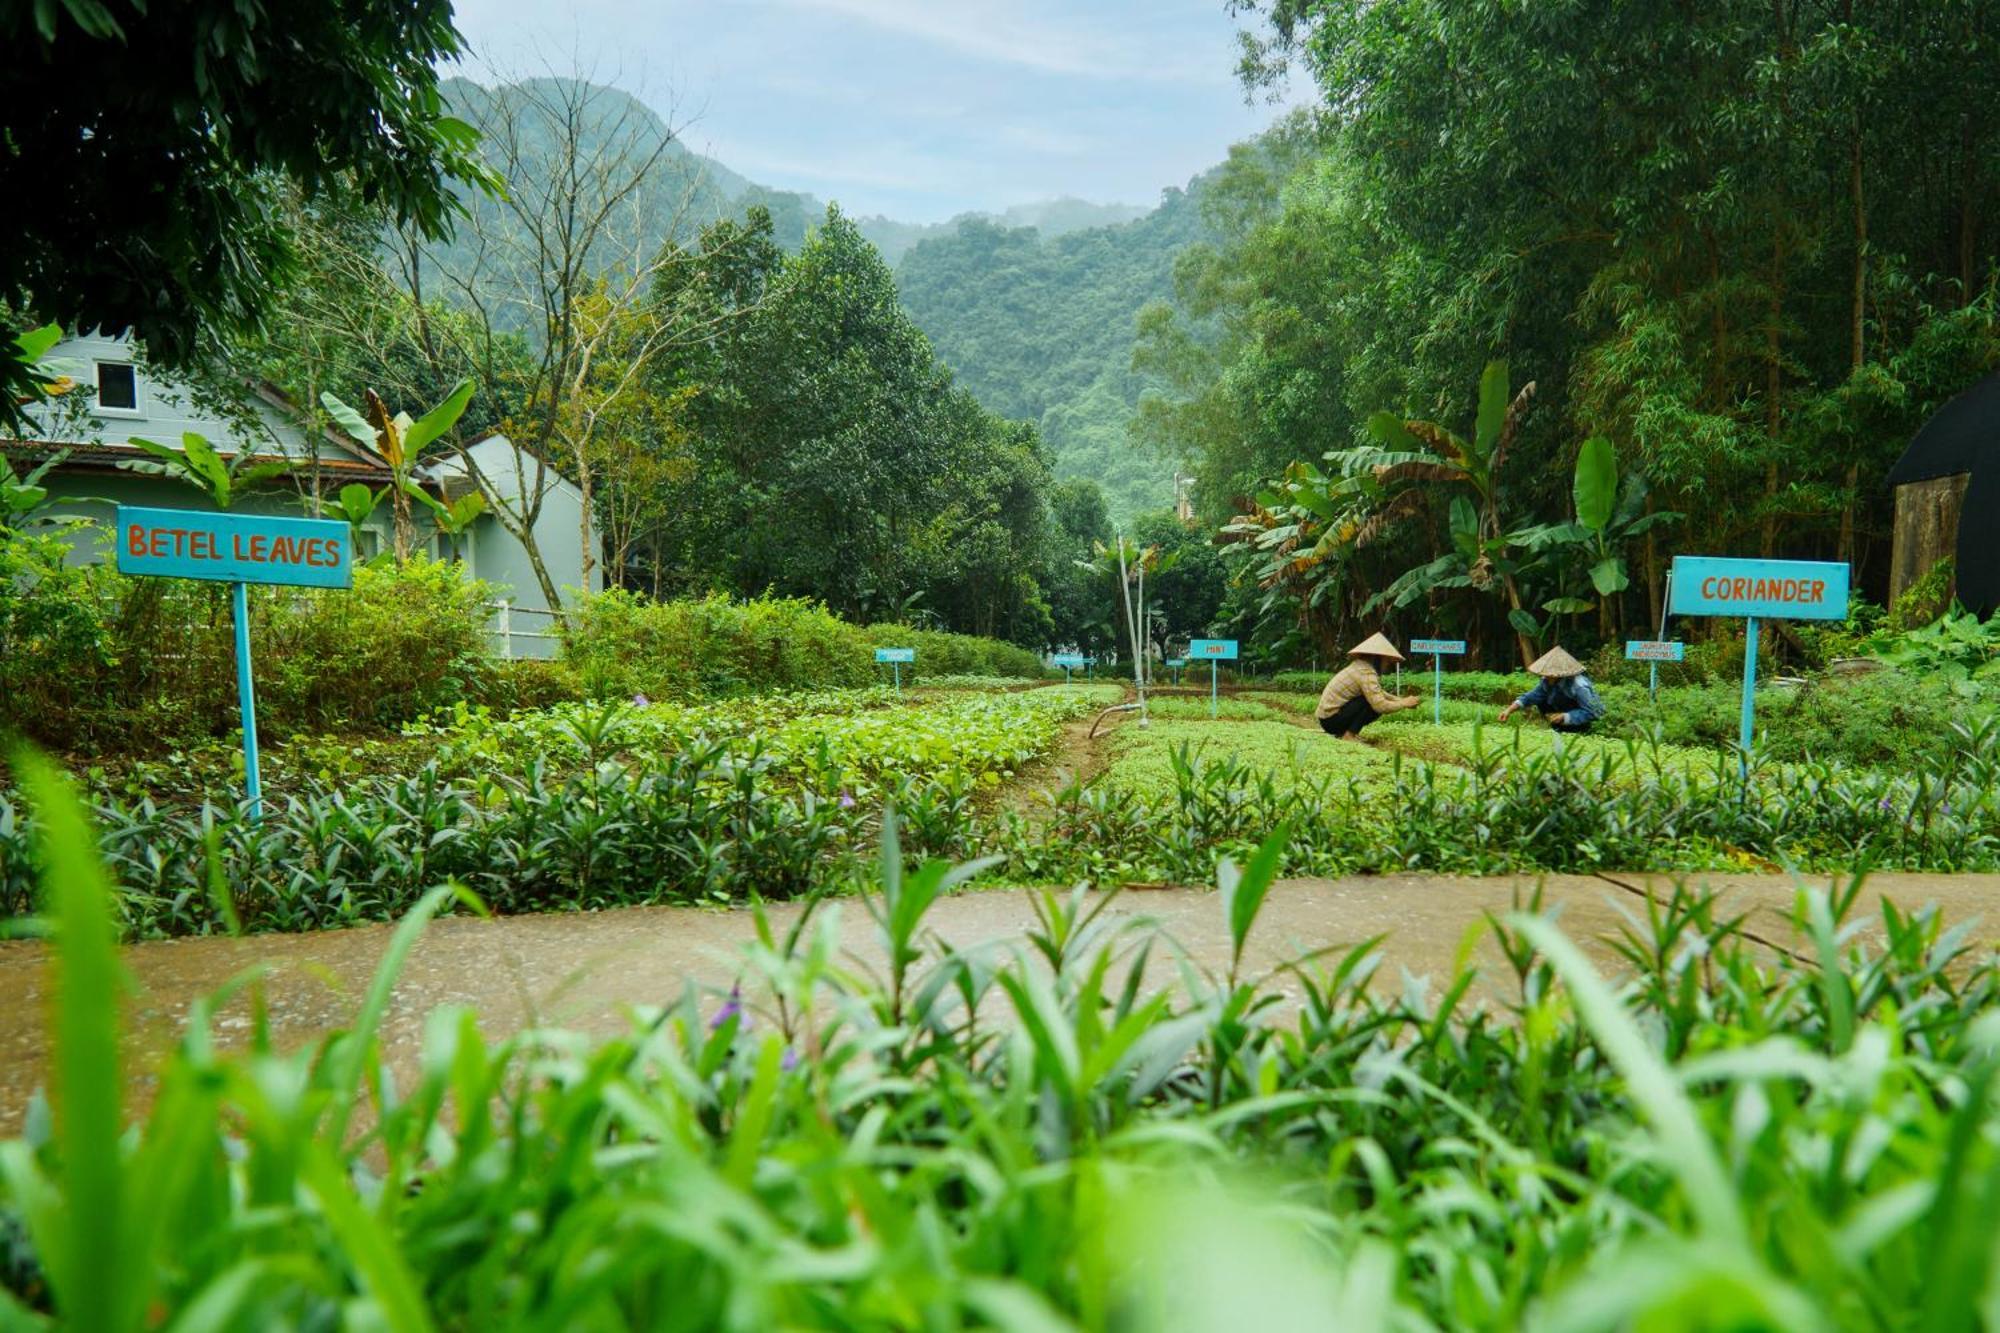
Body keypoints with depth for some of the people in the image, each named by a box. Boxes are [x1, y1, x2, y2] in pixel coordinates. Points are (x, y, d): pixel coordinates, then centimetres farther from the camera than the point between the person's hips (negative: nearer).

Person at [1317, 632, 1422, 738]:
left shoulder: (1361, 666, 11)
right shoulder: (1366, 673, -18)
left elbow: (1380, 694, 22)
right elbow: (1381, 706, -23)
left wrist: (1401, 701, 10)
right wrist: (1404, 703, -9)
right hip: (1331, 719, -10)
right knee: (1376, 706, -15)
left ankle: (1343, 732, 10)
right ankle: (1349, 735, -11)